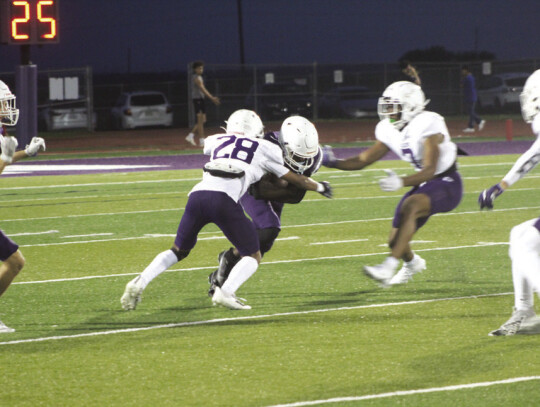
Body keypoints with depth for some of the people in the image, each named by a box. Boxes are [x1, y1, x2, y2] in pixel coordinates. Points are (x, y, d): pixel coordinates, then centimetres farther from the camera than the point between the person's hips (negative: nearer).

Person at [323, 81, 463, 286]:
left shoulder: (427, 125, -26)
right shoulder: (389, 131, -2)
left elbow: (430, 170, -32)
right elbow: (365, 159, 4)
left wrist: (402, 182, -47)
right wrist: (333, 163, -12)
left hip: (447, 184, -8)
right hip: (424, 185, 8)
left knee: (409, 206, -36)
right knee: (396, 241, 7)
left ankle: (388, 267, -41)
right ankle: (412, 263, 45)